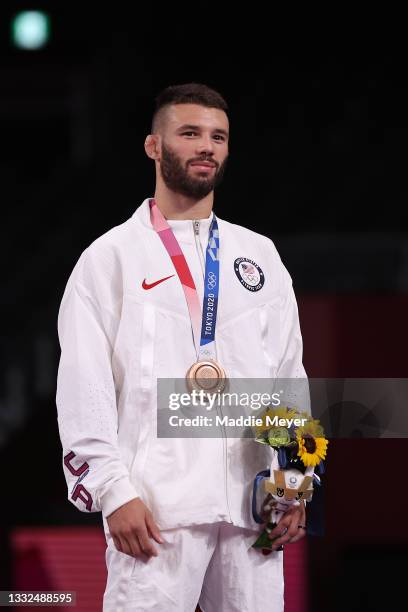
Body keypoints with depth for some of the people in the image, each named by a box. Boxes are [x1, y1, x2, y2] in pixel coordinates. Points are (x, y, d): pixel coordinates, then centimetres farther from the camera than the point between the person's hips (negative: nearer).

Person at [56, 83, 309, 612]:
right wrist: (113, 491, -11)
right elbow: (84, 388, -1)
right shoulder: (111, 257, 5)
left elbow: (290, 373, 15)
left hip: (252, 503, 4)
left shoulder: (260, 256, 17)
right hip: (155, 507, -4)